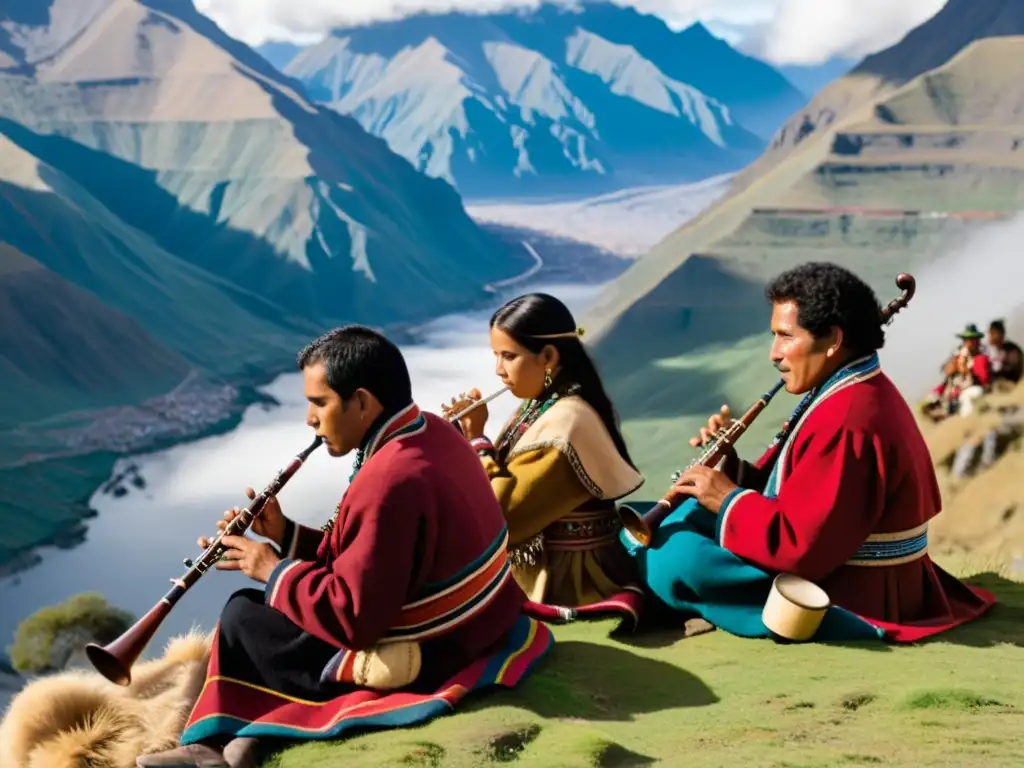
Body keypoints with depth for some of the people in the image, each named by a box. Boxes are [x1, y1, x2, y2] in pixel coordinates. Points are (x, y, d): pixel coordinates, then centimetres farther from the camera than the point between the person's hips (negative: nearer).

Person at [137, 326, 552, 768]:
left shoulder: (390, 482, -28)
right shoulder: (430, 433, 1)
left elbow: (352, 617, -25)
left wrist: (275, 571, -11)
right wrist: (288, 534, 3)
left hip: (425, 660, -10)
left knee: (243, 615, 2)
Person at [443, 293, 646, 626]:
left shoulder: (565, 421, -23)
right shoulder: (543, 405, 6)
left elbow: (501, 516, -25)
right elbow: (503, 483, 7)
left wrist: (476, 438, -16)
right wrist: (473, 437, -5)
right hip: (538, 565, 8)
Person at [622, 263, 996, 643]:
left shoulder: (848, 422, -25)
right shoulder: (853, 395, 11)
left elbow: (800, 545, -28)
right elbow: (791, 494, 15)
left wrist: (730, 500, -15)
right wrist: (731, 469, -1)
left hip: (847, 601, -12)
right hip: (838, 569, 12)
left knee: (674, 559, -29)